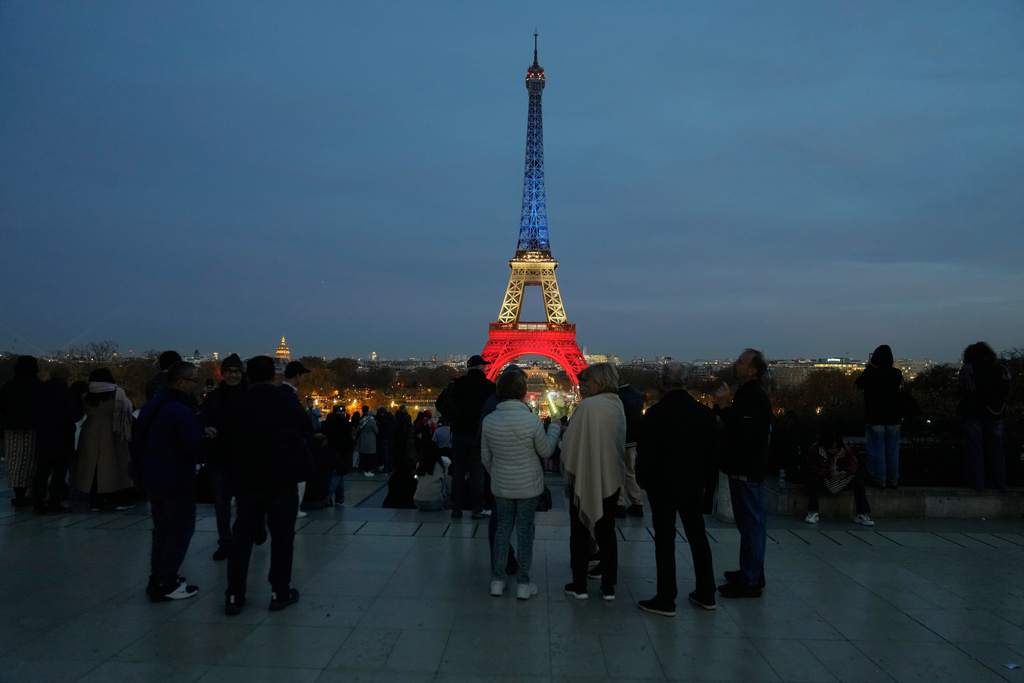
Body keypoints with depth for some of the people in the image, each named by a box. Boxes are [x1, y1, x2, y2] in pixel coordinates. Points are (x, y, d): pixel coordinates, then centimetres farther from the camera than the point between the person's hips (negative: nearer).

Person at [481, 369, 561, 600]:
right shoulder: (532, 420, -19)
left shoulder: (489, 421, -9)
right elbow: (546, 451, -5)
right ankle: (523, 584, 15)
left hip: (501, 486, 3)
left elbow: (485, 457, 2)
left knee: (503, 529, 15)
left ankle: (497, 580, 20)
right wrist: (554, 430, 12)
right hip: (529, 486, -3)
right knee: (525, 531, 8)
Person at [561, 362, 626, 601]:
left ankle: (579, 585, 16)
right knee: (606, 531, 15)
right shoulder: (618, 406, 0)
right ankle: (608, 586, 21)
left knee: (580, 532, 9)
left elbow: (570, 443, -14)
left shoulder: (587, 406, -20)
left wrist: (568, 470, 2)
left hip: (585, 478, -5)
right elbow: (621, 444, 9)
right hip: (610, 479, 5)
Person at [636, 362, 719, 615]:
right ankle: (706, 594, 26)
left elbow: (645, 453, -14)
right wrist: (702, 477, 15)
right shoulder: (704, 412, 0)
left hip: (663, 486, -5)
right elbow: (713, 449, 6)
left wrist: (643, 480, 1)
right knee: (697, 537, 16)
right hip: (693, 485, 5)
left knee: (665, 540, 2)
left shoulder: (655, 413, -15)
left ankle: (666, 599, 8)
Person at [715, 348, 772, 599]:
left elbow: (742, 431, -28)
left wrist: (724, 406, -25)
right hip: (746, 467, 11)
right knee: (753, 522, 17)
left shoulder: (753, 396, -18)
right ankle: (753, 572, 28)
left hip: (746, 470, -11)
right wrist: (723, 406, 4)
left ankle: (749, 581, 0)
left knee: (750, 523, -5)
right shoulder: (749, 393, 16)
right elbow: (737, 426, 16)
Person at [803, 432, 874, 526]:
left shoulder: (845, 449, -5)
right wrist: (829, 474, -34)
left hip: (841, 480, 4)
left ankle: (862, 514, -14)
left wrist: (845, 472, -27)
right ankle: (812, 514, -35)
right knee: (813, 481, -38)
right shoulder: (815, 449, -17)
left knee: (859, 481, -18)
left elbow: (853, 465, -3)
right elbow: (811, 467, -22)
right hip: (821, 478, -4)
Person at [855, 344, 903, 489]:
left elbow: (860, 384, 3)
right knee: (892, 450, 11)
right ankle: (892, 480, 17)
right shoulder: (896, 374, -3)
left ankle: (879, 479, 6)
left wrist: (868, 367, 9)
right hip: (893, 418, 4)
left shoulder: (870, 373, -14)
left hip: (875, 419, -4)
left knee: (876, 449, 3)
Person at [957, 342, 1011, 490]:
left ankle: (977, 482, 6)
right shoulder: (1001, 369, 0)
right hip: (996, 414, 3)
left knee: (974, 448, 5)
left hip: (973, 414, -3)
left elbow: (960, 392, -10)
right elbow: (1006, 392, 4)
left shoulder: (967, 369, -10)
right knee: (995, 448, 13)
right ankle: (999, 483, 17)